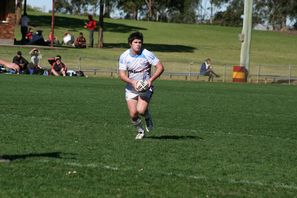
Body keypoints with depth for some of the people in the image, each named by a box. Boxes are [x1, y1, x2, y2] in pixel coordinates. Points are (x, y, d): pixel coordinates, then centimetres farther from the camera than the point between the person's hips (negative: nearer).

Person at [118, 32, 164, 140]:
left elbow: (160, 67, -9)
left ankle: (148, 117, 15)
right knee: (133, 114, -5)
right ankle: (140, 131, 23)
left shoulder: (147, 54, -13)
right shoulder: (124, 56, -7)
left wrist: (150, 80, -21)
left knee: (141, 110, -21)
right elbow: (121, 74, -7)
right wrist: (132, 82, -25)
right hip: (131, 89, 2)